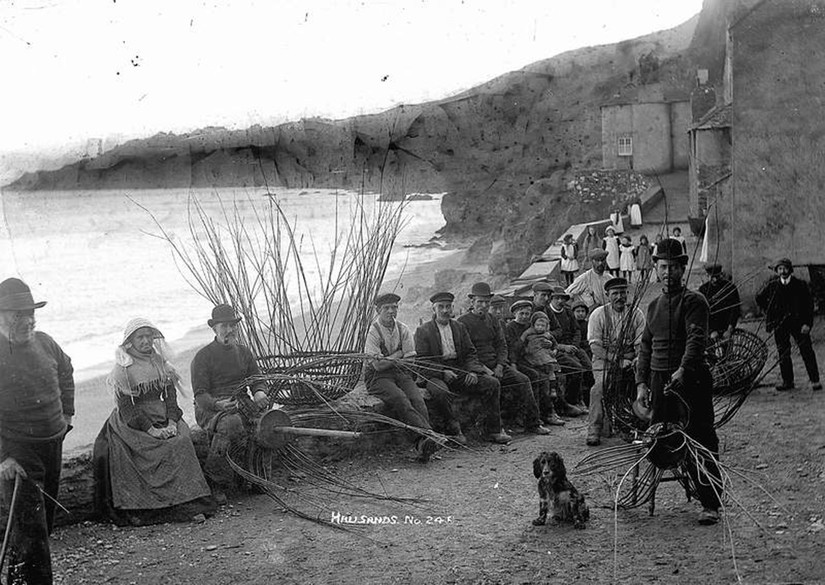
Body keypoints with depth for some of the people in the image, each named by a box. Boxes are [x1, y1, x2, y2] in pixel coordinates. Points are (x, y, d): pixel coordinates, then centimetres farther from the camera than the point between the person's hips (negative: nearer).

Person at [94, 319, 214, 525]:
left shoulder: (160, 363, 12)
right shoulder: (122, 370, -4)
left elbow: (171, 396, 8)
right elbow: (126, 408, -10)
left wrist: (172, 422, -9)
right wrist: (150, 429, -19)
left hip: (163, 420, 4)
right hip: (133, 424, -4)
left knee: (182, 441, -21)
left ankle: (190, 505, -23)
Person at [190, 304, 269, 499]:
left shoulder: (244, 352, 16)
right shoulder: (203, 356, -1)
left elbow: (257, 379, 15)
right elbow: (200, 395, -8)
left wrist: (259, 393, -11)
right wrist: (218, 404, -30)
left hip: (241, 405, 6)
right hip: (210, 410, -6)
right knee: (232, 423, -38)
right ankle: (214, 479, -25)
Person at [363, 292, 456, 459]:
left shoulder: (403, 330, 11)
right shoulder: (373, 332, -5)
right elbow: (378, 365, -11)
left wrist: (388, 360, -2)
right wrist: (398, 354, -1)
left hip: (401, 373, 4)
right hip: (378, 377, -4)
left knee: (417, 399, -27)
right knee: (400, 399, -34)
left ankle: (422, 444, -44)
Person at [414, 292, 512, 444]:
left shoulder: (459, 328, 17)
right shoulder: (423, 331, 2)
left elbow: (470, 354, 14)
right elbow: (421, 362, -5)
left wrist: (473, 371, -7)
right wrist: (443, 372, -19)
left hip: (459, 372, 5)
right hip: (435, 375, -4)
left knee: (492, 384, -14)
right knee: (440, 390, -39)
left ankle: (493, 431, -11)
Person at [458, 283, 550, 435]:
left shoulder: (493, 320, 16)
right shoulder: (463, 322, -3)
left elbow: (502, 345, 14)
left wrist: (500, 366, -4)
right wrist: (483, 368, -17)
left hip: (496, 365, 6)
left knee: (523, 380, -13)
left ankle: (532, 423, -9)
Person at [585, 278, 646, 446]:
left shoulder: (636, 314, 7)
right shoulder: (598, 314, 1)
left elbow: (641, 344, 3)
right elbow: (595, 346, -6)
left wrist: (637, 360, -19)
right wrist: (618, 361, -17)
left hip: (629, 361, 2)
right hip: (605, 362, -2)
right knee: (598, 389, -28)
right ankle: (594, 430, -20)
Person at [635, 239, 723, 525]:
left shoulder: (694, 301, -4)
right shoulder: (654, 305, 16)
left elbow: (697, 339, -18)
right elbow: (645, 346, 18)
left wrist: (683, 369, -33)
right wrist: (642, 383, 8)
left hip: (691, 380, -6)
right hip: (659, 380, 6)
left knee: (701, 442, -6)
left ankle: (710, 505, -3)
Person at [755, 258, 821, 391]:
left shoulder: (800, 285, -3)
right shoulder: (771, 284, 1)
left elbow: (809, 304, -1)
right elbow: (759, 298, 17)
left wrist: (807, 323, -9)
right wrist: (769, 313, 11)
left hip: (798, 322, -2)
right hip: (779, 324, 2)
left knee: (806, 351, -5)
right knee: (783, 353, 4)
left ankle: (815, 380, 1)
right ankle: (787, 381, 12)